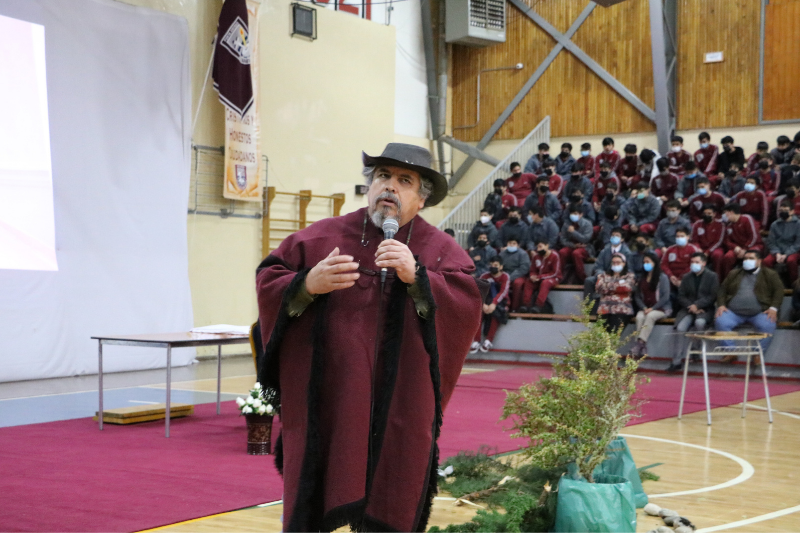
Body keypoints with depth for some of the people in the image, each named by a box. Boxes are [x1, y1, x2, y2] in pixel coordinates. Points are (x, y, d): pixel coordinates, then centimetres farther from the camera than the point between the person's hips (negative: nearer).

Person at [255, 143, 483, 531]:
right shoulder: (322, 236, 9)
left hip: (397, 410, 0)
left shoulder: (440, 250, 5)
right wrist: (308, 284, -11)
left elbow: (468, 307, -8)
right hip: (324, 406, 1)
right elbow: (267, 281, 7)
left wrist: (416, 277, -21)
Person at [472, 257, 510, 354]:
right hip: (487, 301, 2)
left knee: (496, 312, -35)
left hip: (500, 302, -2)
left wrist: (494, 304, -35)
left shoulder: (505, 277, -4)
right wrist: (483, 304, -30)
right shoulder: (485, 276, 2)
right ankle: (476, 341, -30)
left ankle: (488, 341, -27)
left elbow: (503, 292, -19)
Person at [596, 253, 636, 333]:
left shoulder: (629, 276, 18)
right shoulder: (604, 275, 24)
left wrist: (608, 286, 8)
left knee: (615, 330, -27)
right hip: (605, 308, 2)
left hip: (622, 309, -2)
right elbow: (598, 288, 6)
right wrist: (619, 284, 5)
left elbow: (627, 287, -2)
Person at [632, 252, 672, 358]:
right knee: (639, 317, -30)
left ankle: (638, 345, -41)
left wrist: (652, 308, -15)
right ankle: (642, 349, -38)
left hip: (662, 308, -4)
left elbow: (665, 296, -8)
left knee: (650, 316, -35)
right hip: (645, 308, 4)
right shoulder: (642, 279, 18)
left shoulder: (662, 277, 1)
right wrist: (644, 308, -7)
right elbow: (637, 296, 12)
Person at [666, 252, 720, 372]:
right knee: (681, 327, -26)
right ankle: (676, 361, -24)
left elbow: (712, 296, -5)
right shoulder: (686, 277, 16)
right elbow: (681, 296, 9)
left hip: (705, 309, -3)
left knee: (699, 322, -38)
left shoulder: (712, 277, 5)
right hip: (688, 309, 3)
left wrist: (697, 305, -16)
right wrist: (691, 307, -9)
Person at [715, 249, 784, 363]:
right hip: (734, 313, 2)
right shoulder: (734, 274, 21)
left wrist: (773, 308, -12)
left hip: (759, 313, -2)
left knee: (768, 325, -34)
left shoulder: (770, 274, 11)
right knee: (720, 321, -27)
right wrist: (721, 305, 1)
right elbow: (722, 290, 19)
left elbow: (778, 291, 3)